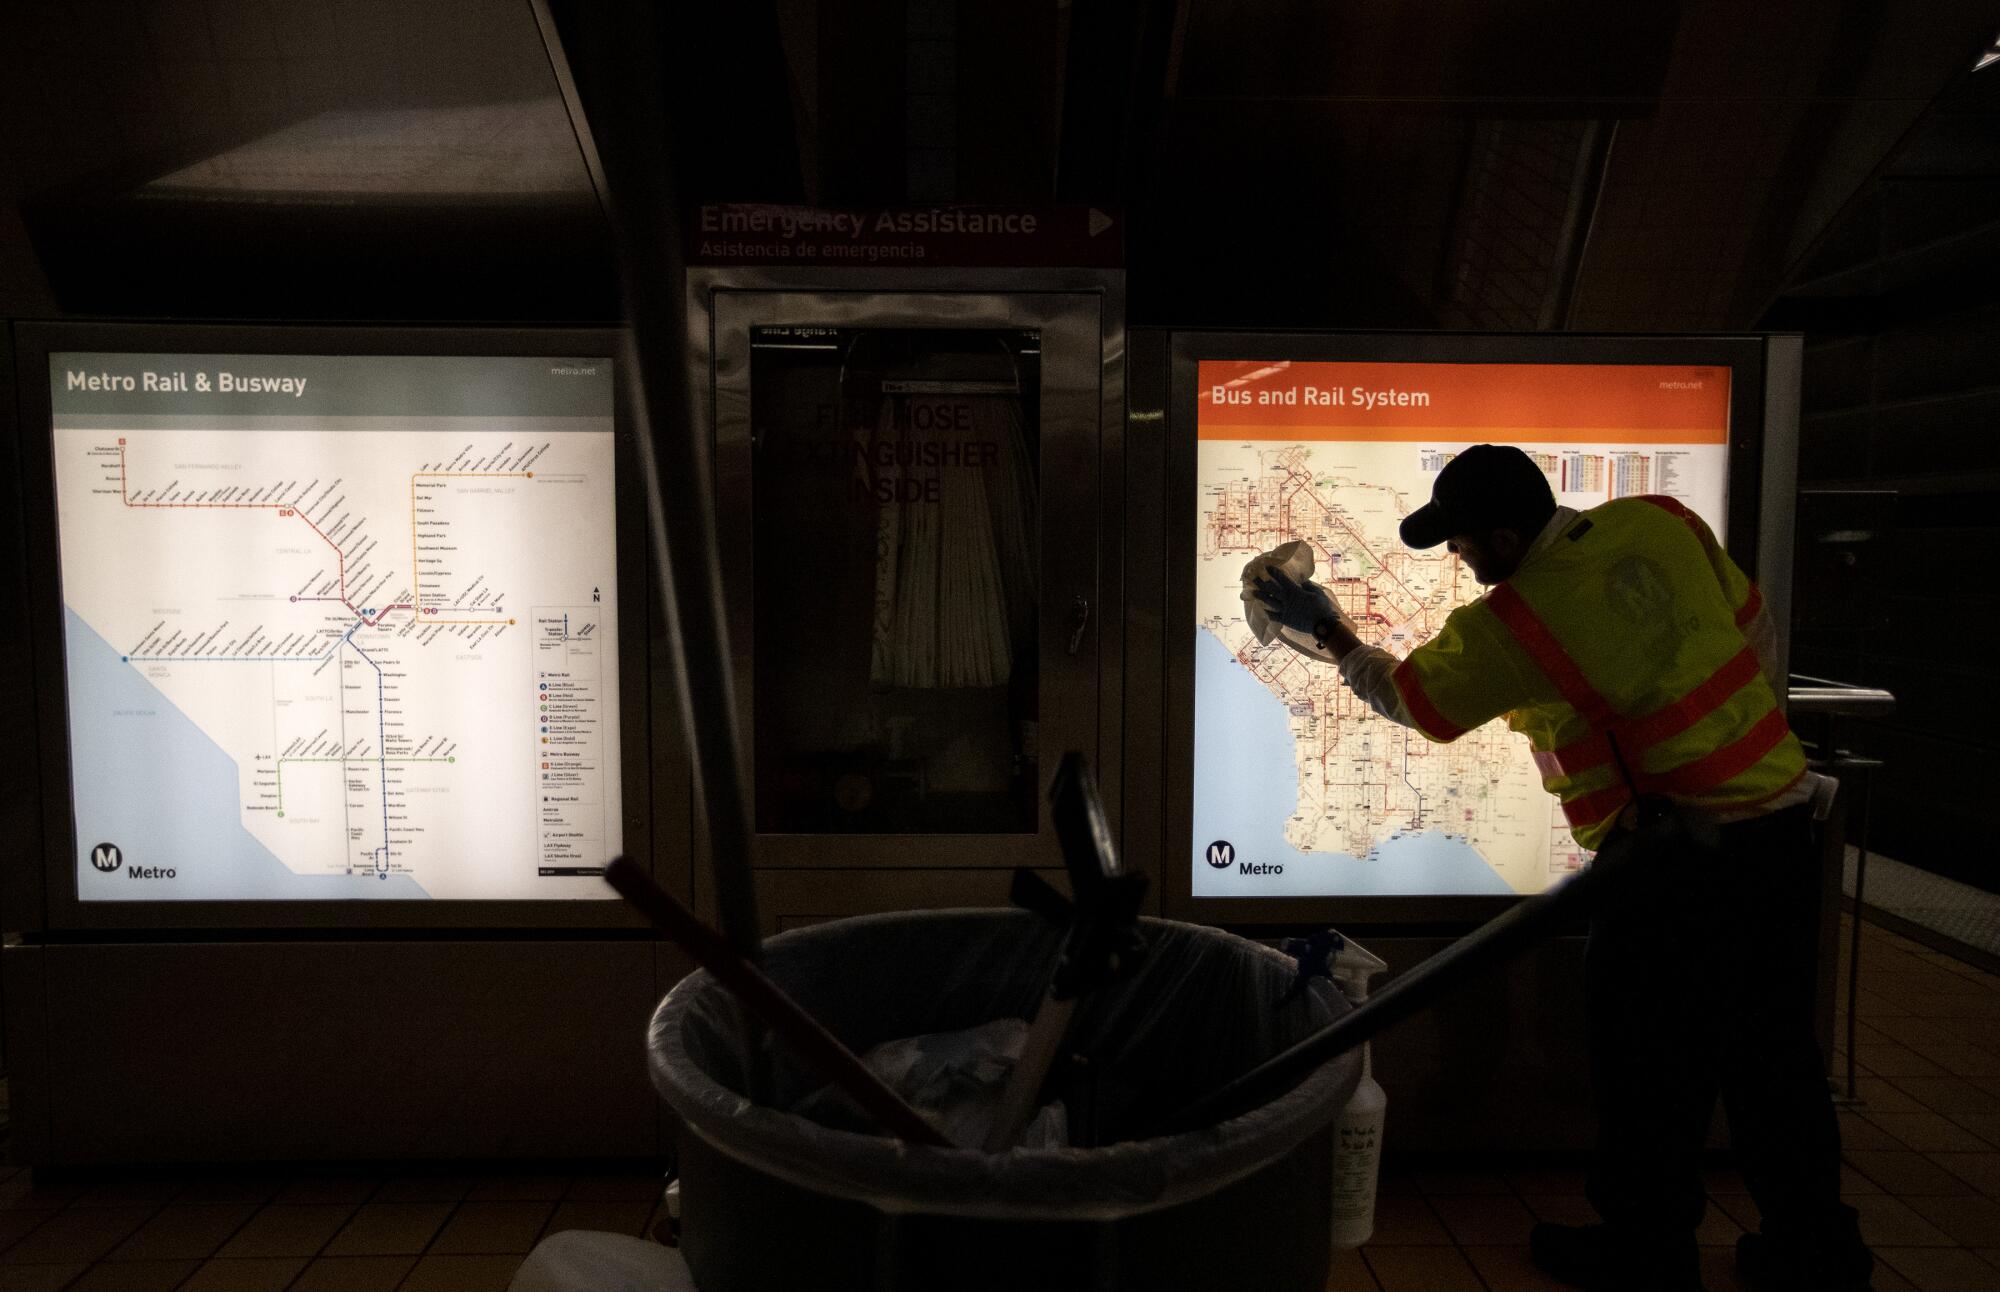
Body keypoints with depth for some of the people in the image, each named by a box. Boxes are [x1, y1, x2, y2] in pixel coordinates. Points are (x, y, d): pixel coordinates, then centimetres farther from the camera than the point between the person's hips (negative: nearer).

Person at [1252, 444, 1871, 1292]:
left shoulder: (1510, 624, -18)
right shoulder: (1663, 522, 1)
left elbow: (1410, 697, -2)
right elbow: (1755, 630, 12)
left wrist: (1327, 632, 11)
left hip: (1683, 862, -7)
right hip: (1782, 815, 8)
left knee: (1650, 1064, 10)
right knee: (1772, 1049, 20)